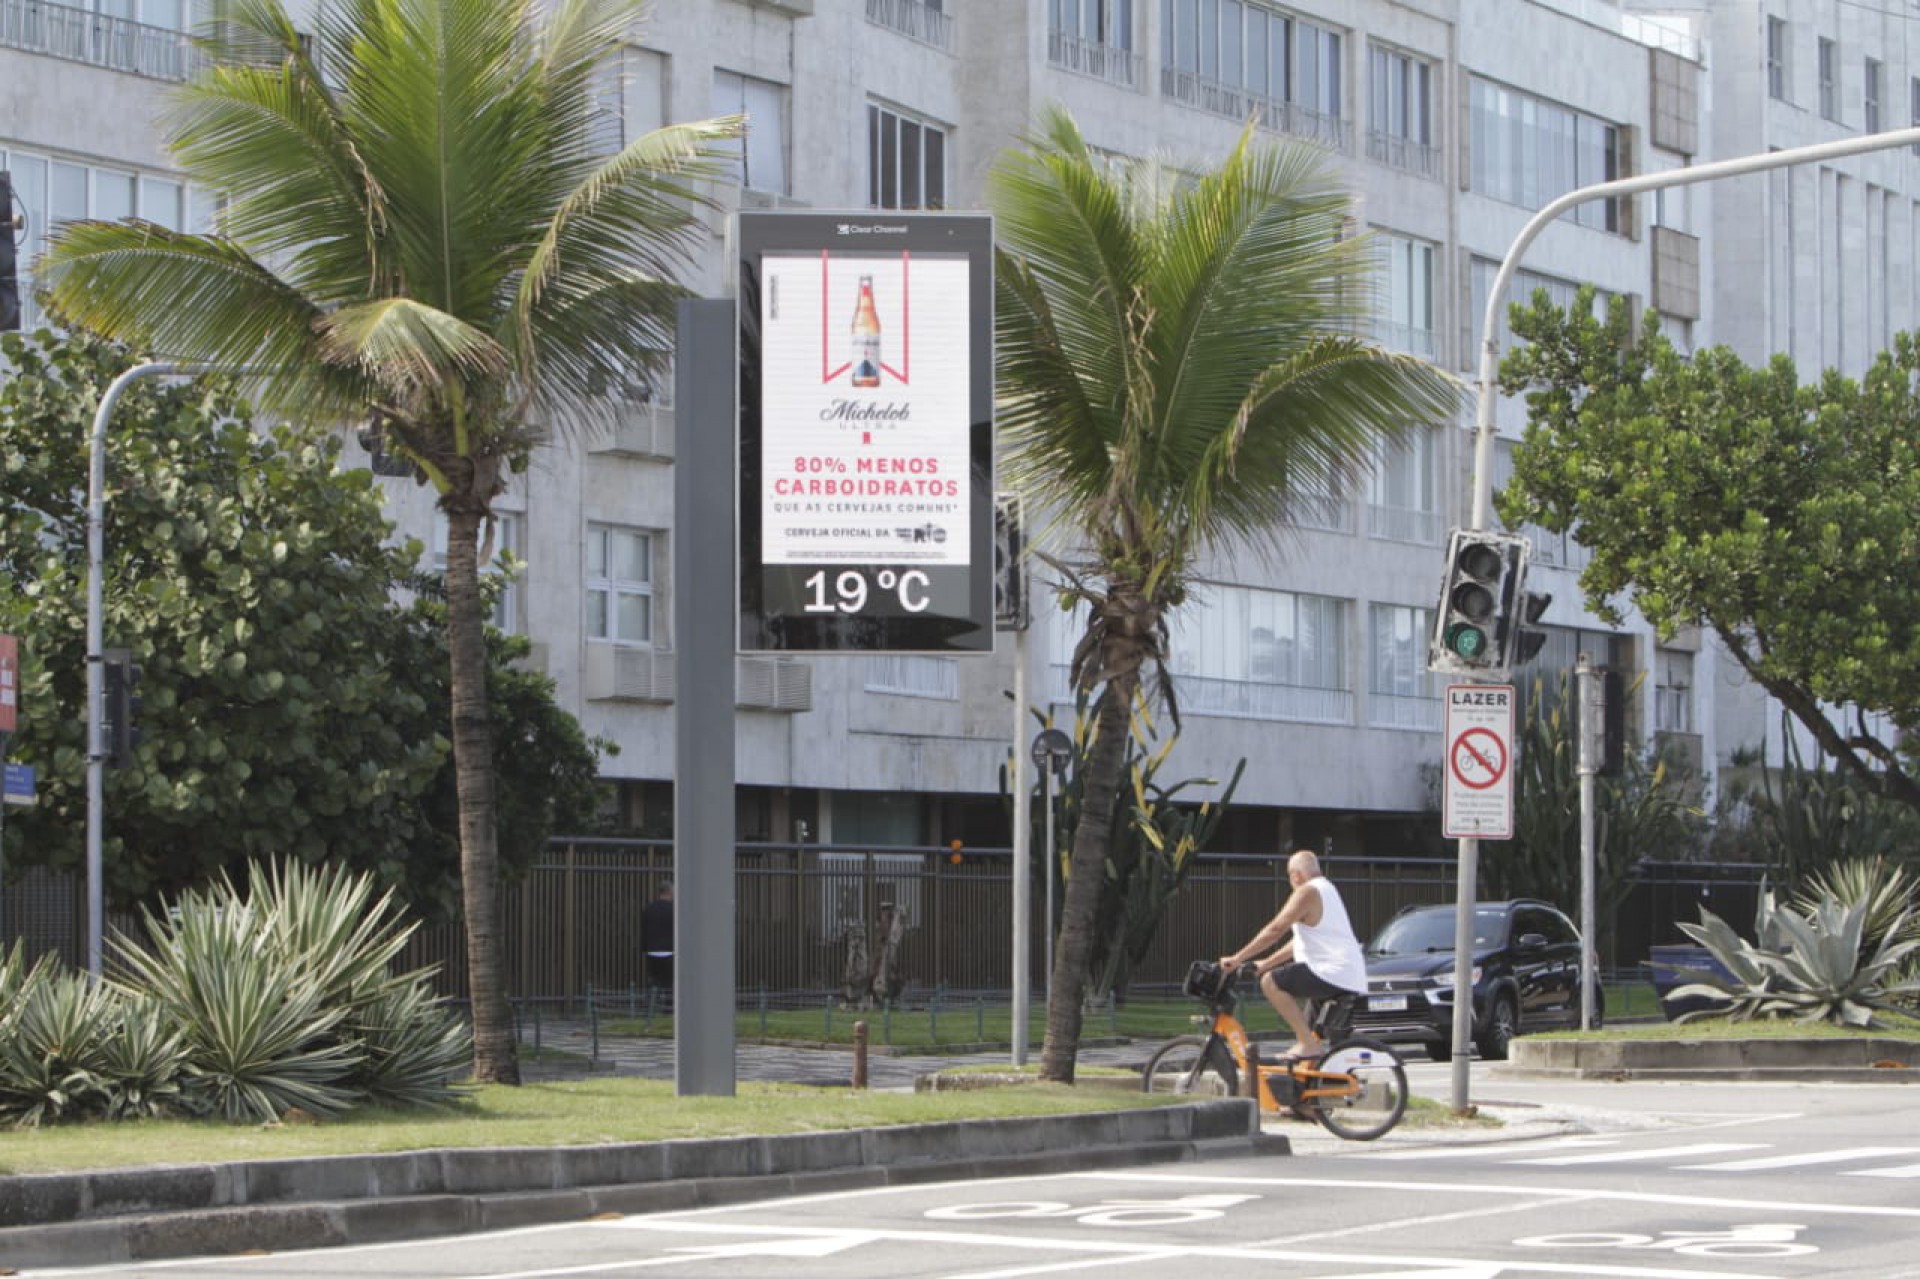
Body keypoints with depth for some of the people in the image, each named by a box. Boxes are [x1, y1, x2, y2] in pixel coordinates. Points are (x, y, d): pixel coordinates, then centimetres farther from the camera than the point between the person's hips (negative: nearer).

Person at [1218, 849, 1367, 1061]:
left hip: (1333, 973, -10)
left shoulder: (1307, 892, -9)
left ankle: (1308, 1043, -16)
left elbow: (1275, 930, -16)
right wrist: (1266, 963, 24)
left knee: (1270, 982, -12)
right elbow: (1300, 942, 25)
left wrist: (1237, 958, -12)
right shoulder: (1326, 889, 23)